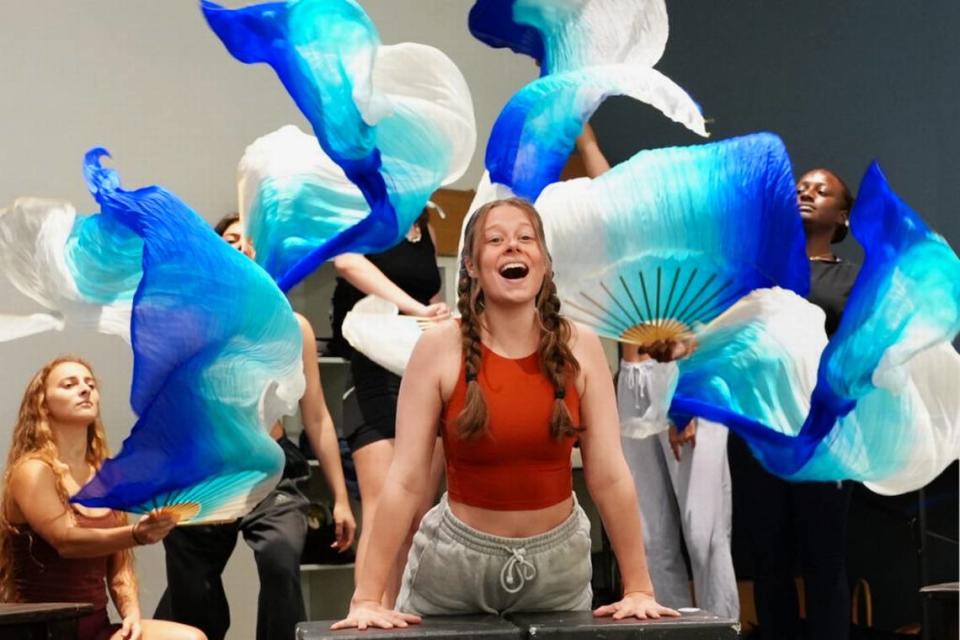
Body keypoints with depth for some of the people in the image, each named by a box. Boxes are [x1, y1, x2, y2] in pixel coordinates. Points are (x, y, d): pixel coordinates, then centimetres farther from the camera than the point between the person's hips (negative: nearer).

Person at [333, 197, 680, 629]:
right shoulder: (440, 348, -13)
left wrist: (638, 589, -6)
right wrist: (367, 598, -17)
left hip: (558, 559, 2)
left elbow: (609, 475, -6)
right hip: (456, 558, -1)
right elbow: (405, 480, -14)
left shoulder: (580, 347, -8)